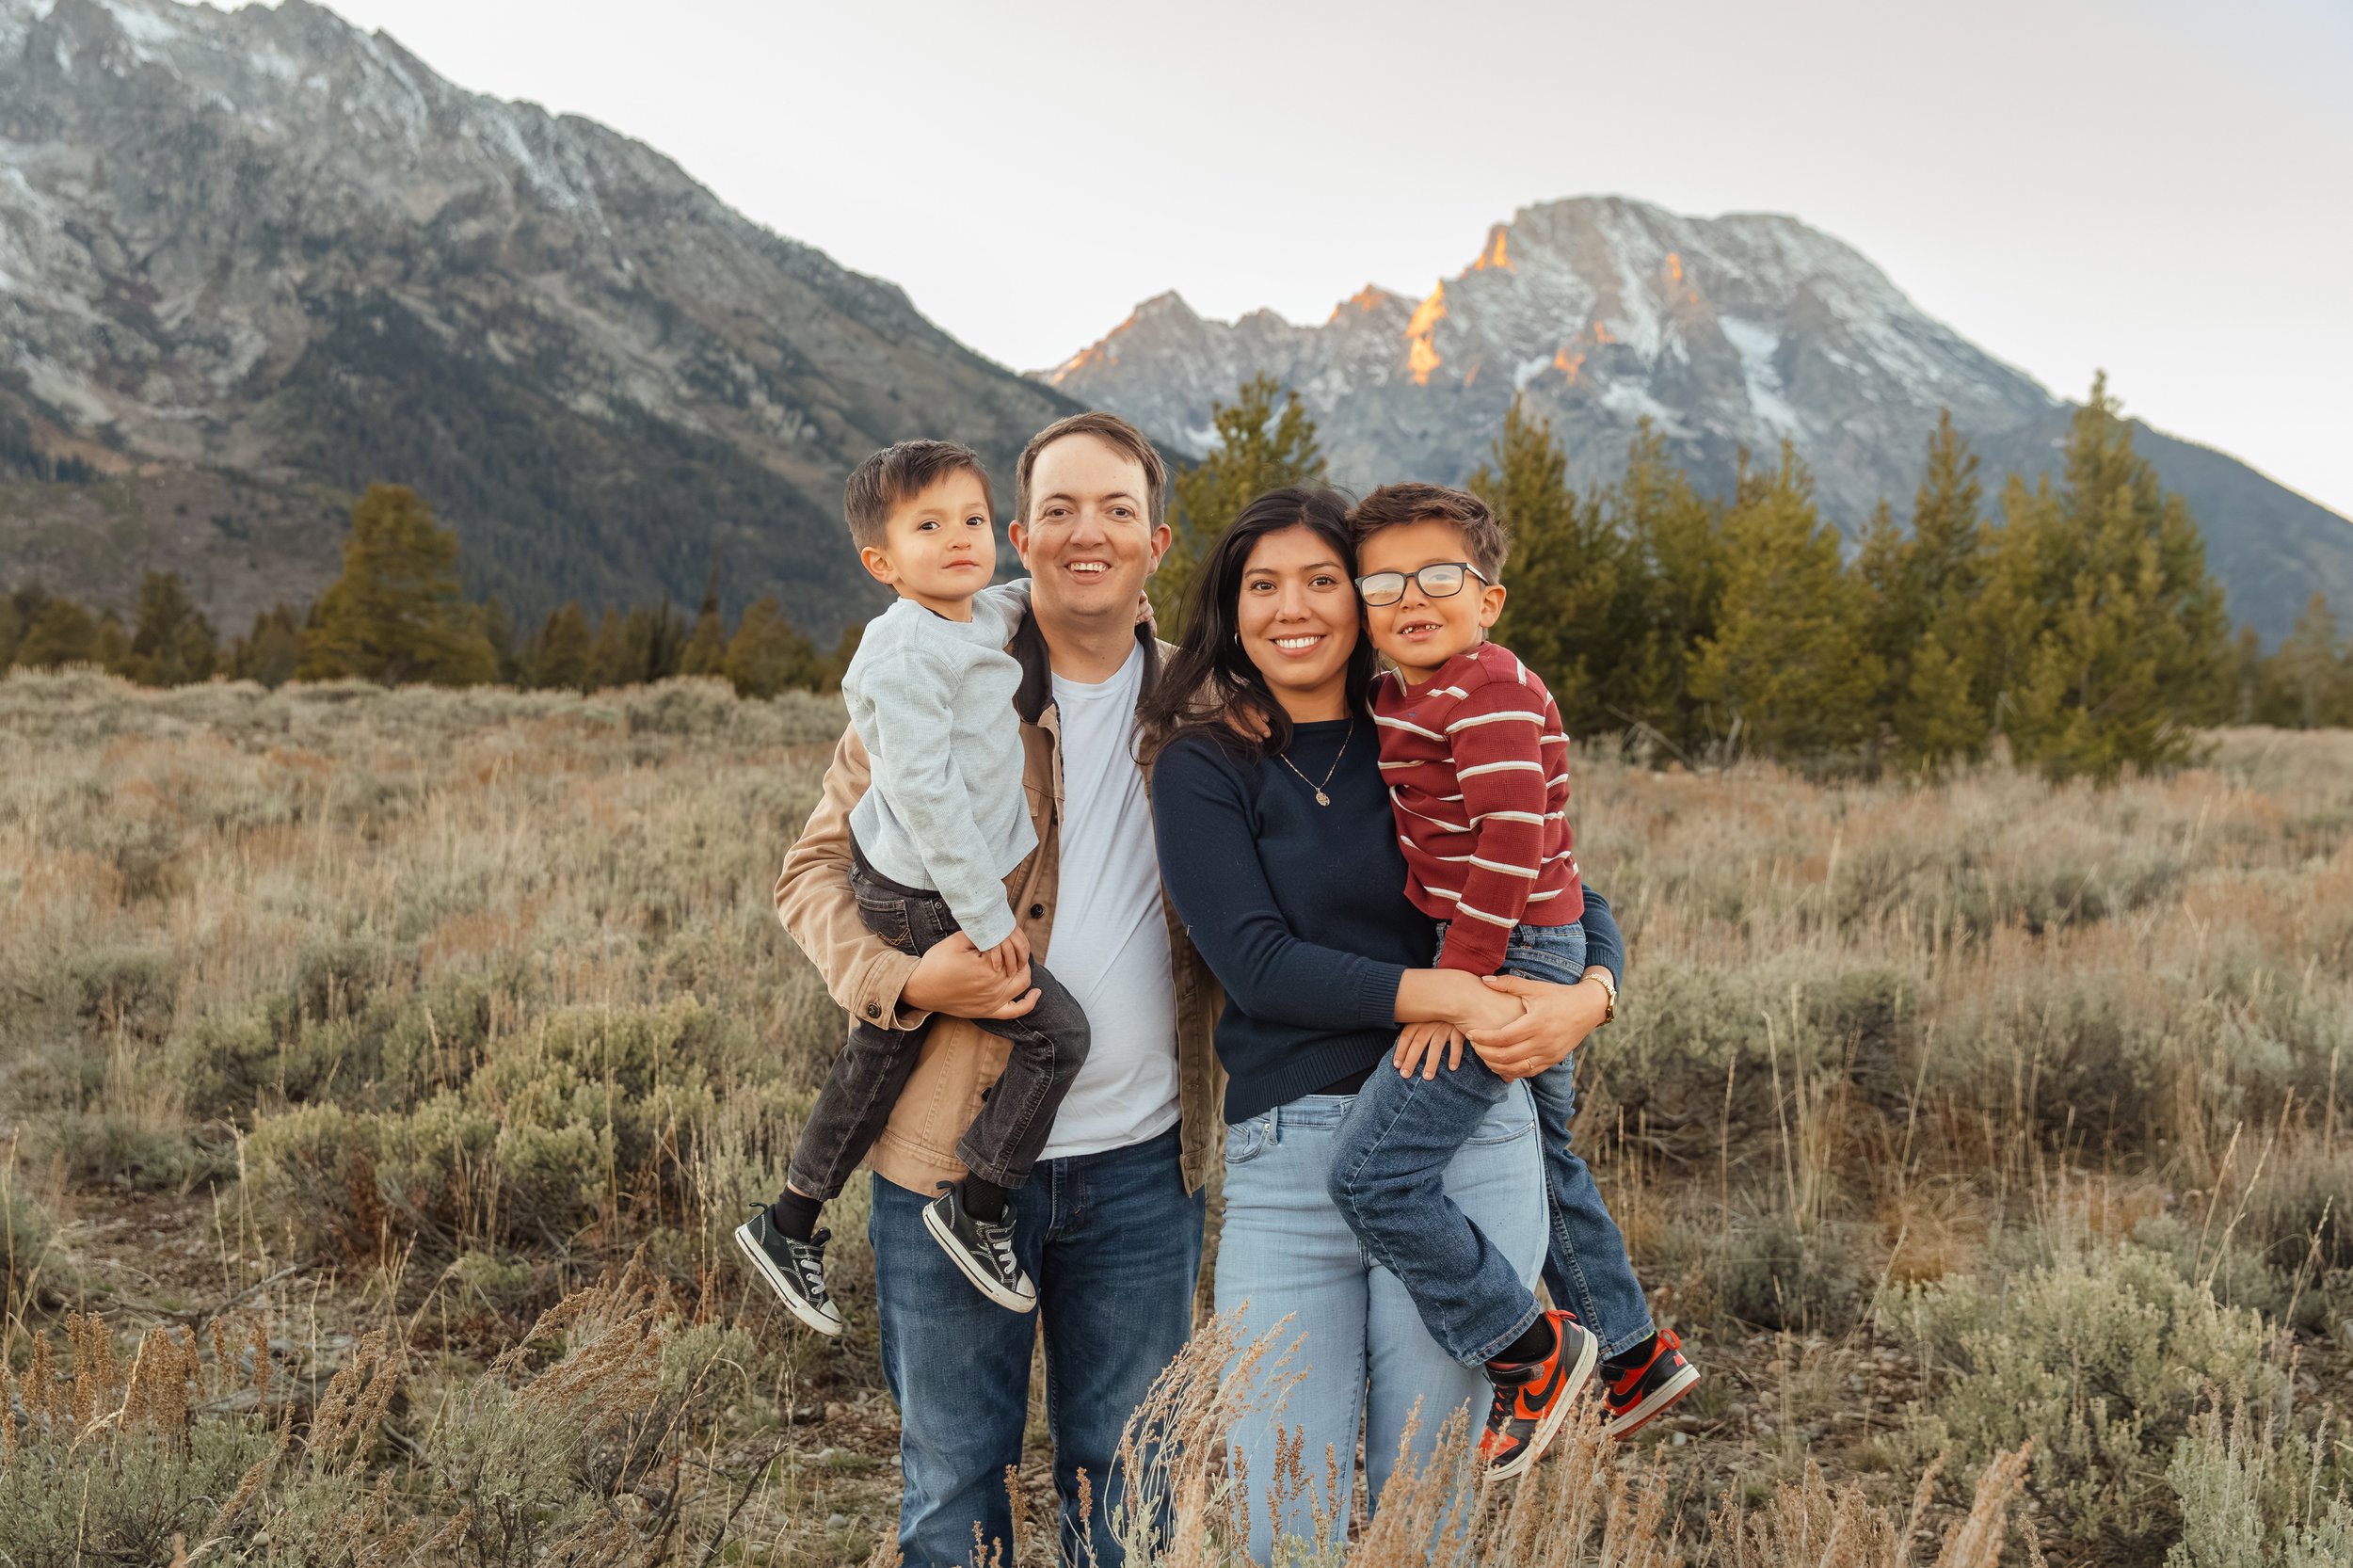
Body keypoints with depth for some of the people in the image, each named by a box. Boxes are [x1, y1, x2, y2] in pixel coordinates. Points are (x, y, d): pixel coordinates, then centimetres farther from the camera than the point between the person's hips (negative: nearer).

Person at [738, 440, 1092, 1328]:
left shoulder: (991, 617, 7)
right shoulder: (907, 651, -21)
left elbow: (1024, 596, 33)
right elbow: (925, 788, -25)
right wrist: (984, 915, -23)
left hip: (903, 888, 10)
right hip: (923, 900, -10)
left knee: (879, 1054, 19)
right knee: (1056, 1033, -7)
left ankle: (789, 1228, 32)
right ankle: (976, 1209, 6)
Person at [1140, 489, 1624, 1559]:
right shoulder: (1203, 766, 3)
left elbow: (1580, 906, 10)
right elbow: (1256, 960, -9)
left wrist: (1585, 997, -13)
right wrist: (1446, 995, -19)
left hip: (1463, 1147, 1)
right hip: (1285, 1160, -1)